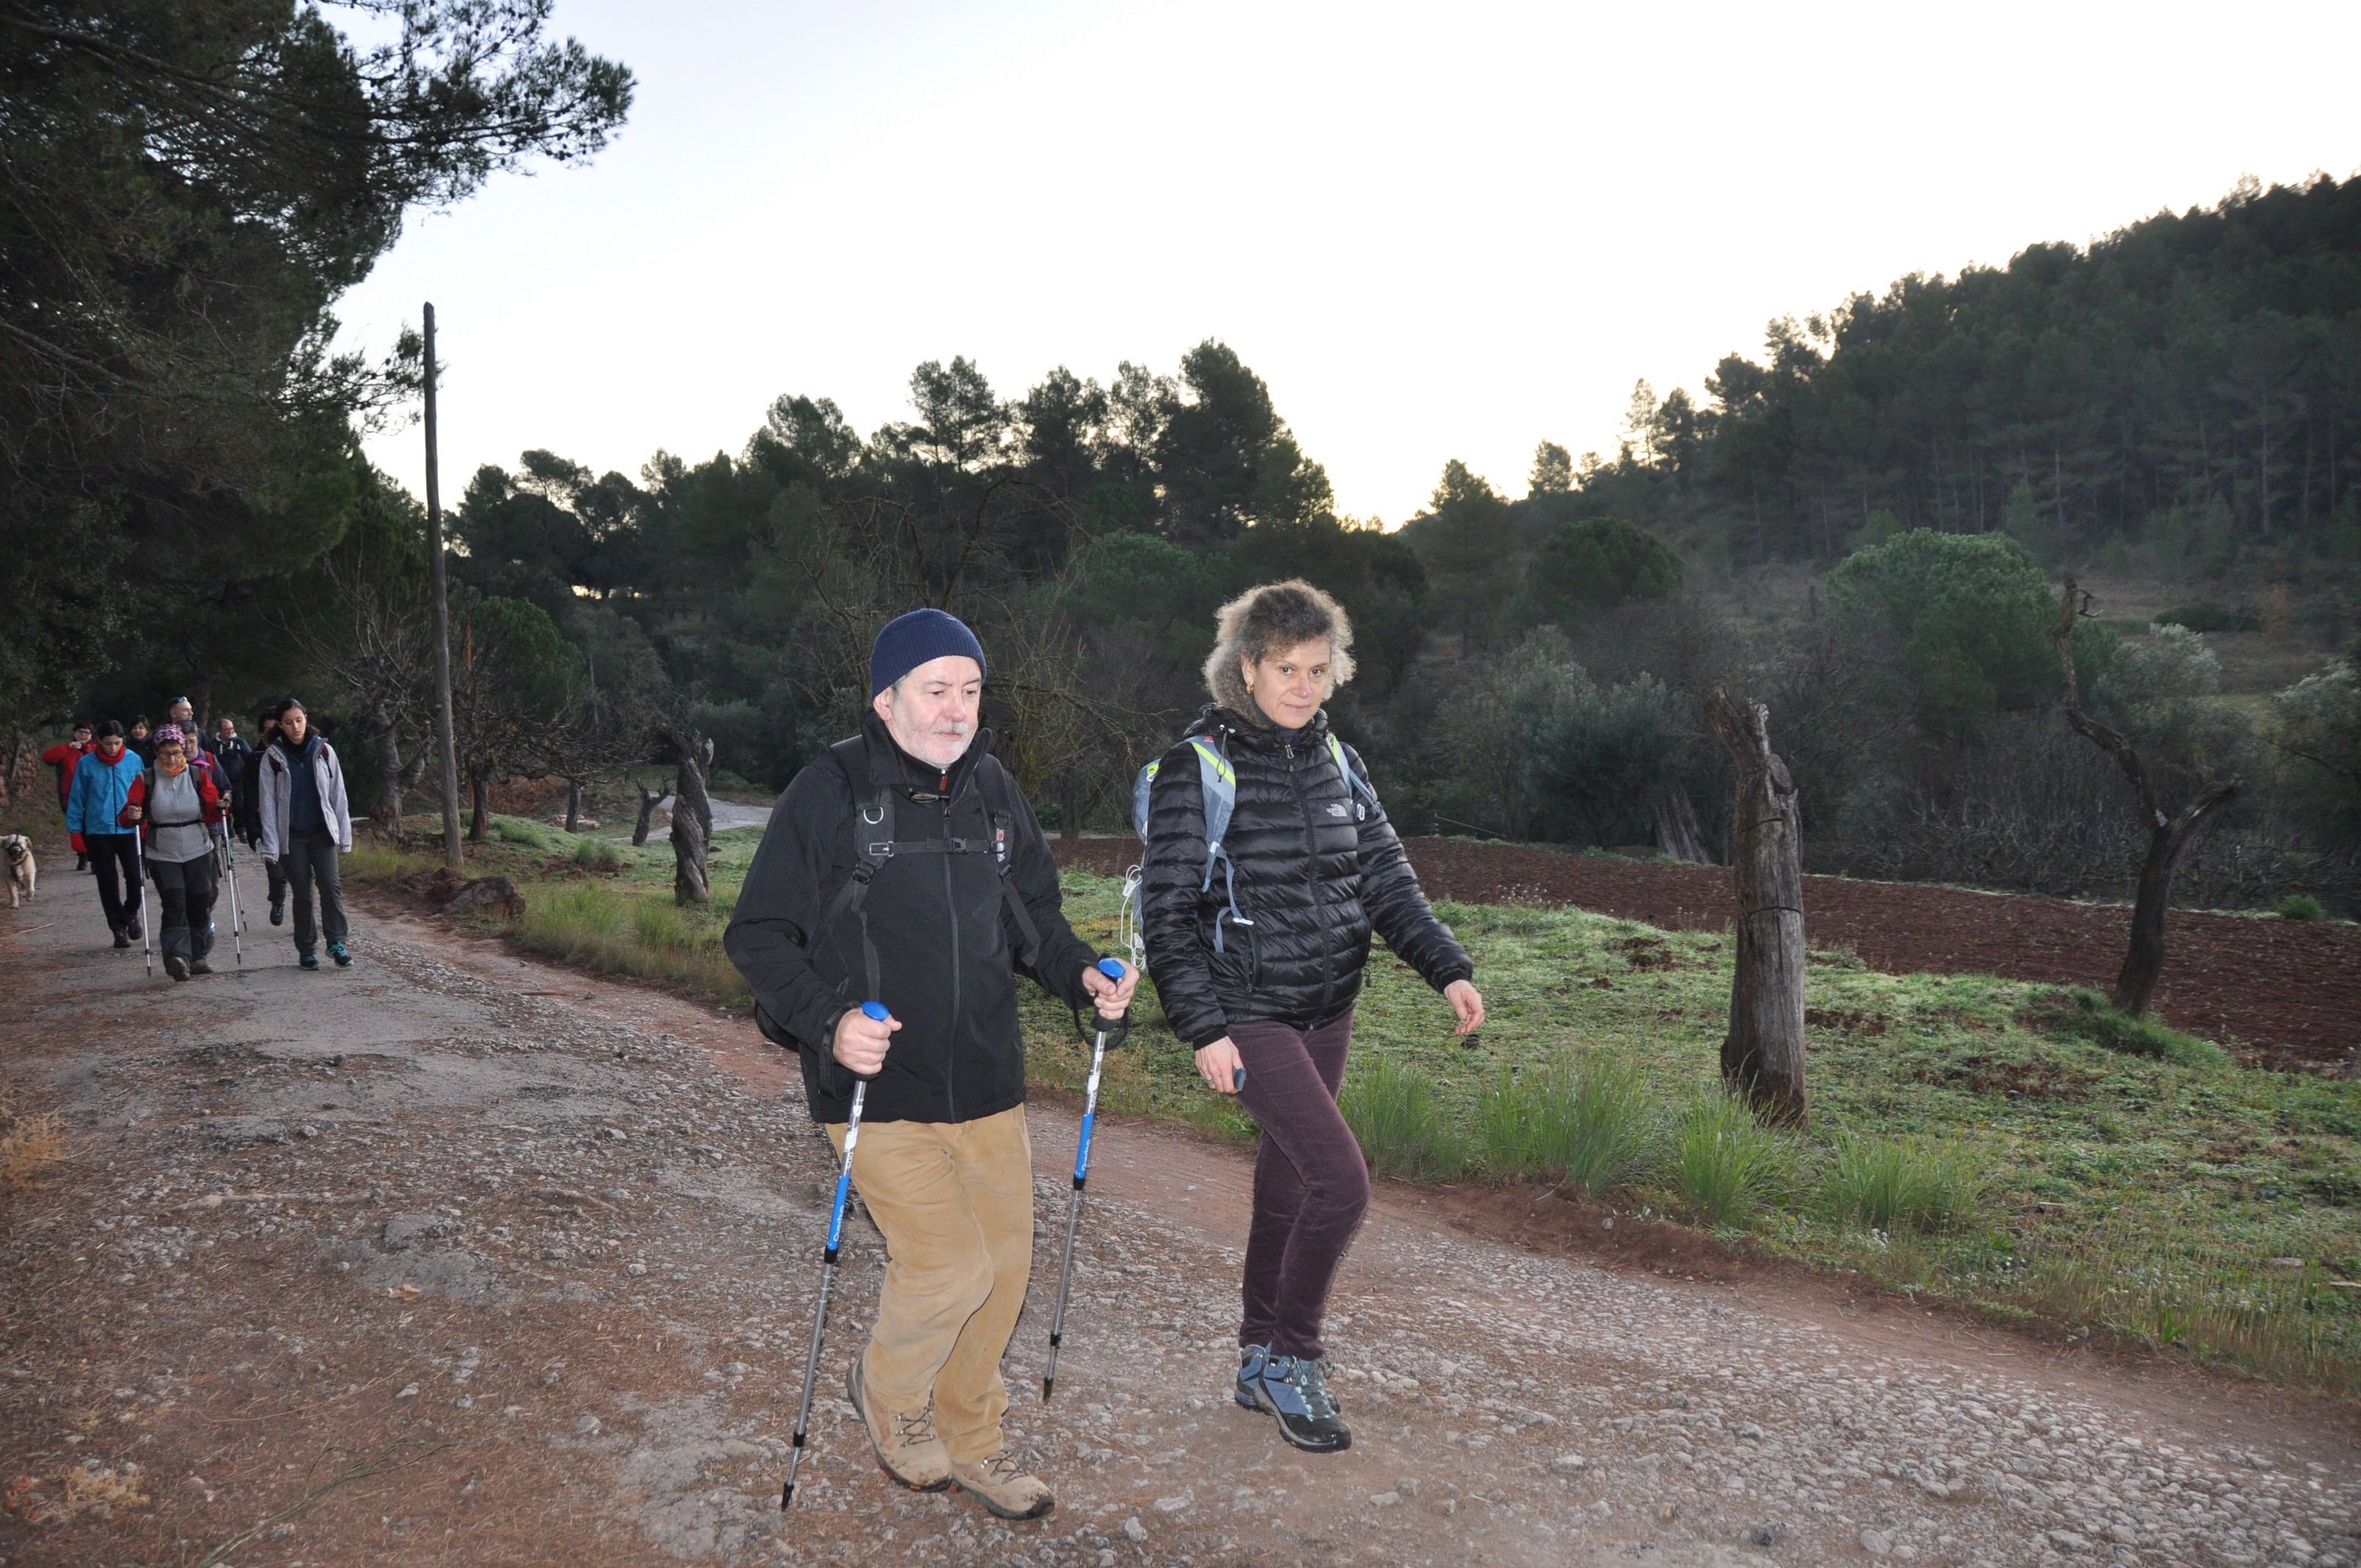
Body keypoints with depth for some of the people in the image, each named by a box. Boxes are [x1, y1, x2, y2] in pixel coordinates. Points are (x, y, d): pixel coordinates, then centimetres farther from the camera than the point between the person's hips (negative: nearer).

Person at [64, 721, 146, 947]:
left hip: (128, 829, 0)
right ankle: (119, 928, 15)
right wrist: (74, 827, 2)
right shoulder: (86, 764, -3)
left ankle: (131, 912, 25)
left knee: (134, 876, -4)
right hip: (98, 830, 0)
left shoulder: (133, 761, -1)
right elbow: (77, 798, 4)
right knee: (108, 882, 5)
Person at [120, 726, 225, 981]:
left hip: (198, 852, 2)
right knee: (174, 902, -17)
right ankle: (177, 957, -27)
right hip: (162, 855, -2)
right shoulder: (146, 779, -2)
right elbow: (128, 818, -3)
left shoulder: (199, 774, 1)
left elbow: (211, 815, 2)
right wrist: (131, 816, -25)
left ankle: (198, 957, 20)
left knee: (200, 905, 6)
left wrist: (220, 808, -19)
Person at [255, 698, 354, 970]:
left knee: (331, 885, -12)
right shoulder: (273, 757, -1)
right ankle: (307, 950, 13)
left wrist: (345, 836, 2)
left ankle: (337, 942, -6)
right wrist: (270, 846, -5)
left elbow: (338, 795, 5)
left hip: (323, 832, 0)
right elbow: (268, 803, -1)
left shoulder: (323, 751, 3)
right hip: (291, 836, 0)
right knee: (302, 893, 5)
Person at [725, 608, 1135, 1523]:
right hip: (875, 1090, -5)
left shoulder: (993, 791, 7)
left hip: (986, 1085, 6)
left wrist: (1081, 975, -2)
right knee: (949, 1267, -11)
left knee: (1005, 1264, 11)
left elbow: (1031, 914, 17)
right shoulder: (828, 794, -10)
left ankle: (968, 1440, 36)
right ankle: (887, 1389, 24)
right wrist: (828, 1020, -24)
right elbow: (758, 935, -8)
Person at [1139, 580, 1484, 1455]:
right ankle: (1290, 1360, 6)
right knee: (1341, 1178, -15)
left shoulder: (1336, 761, 6)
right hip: (1249, 1014, -6)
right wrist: (1203, 1028, -18)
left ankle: (1259, 1366, 32)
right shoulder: (1199, 768, -12)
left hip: (1327, 1011, 6)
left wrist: (1447, 968, -5)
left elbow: (1385, 878, 7)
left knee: (1286, 1186, 15)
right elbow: (1167, 913, -12)